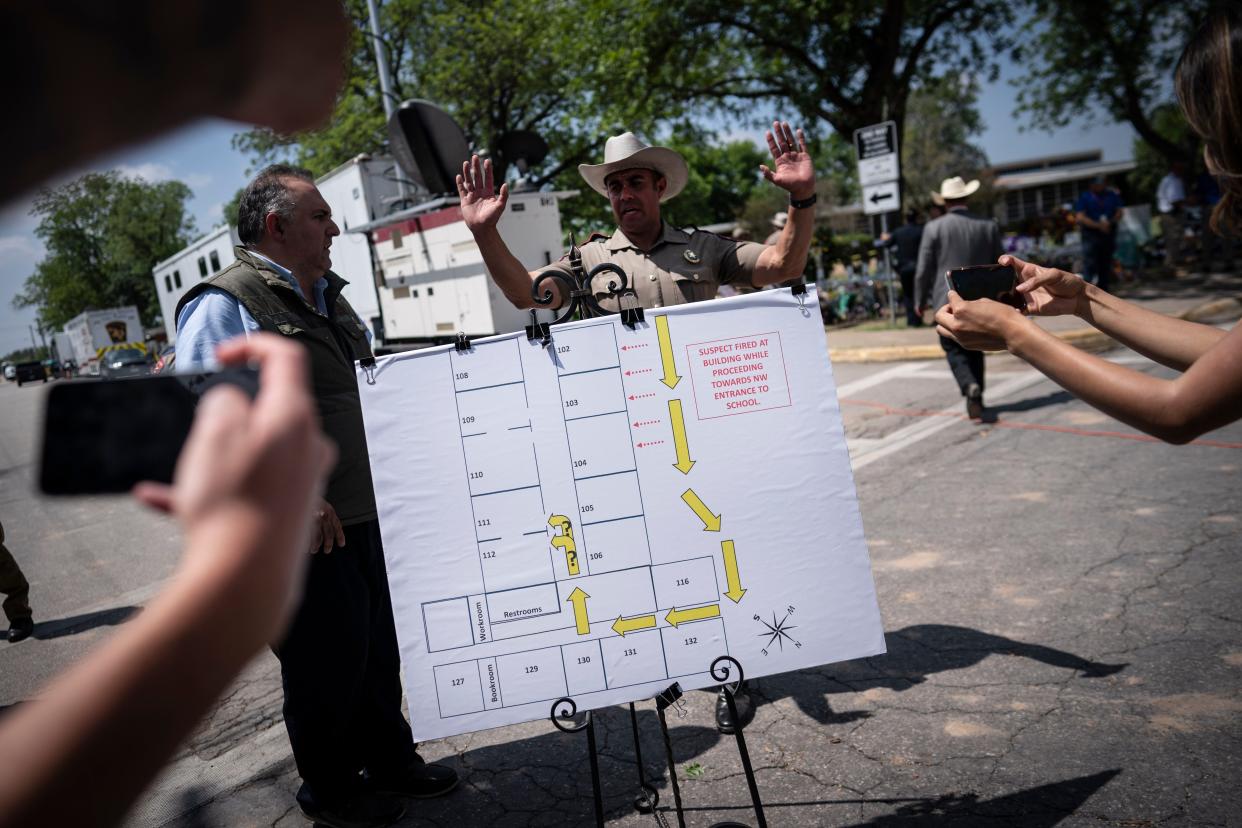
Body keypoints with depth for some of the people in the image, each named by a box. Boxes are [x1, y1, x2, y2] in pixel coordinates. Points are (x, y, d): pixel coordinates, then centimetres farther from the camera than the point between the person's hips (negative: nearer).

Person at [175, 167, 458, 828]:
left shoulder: (327, 297, 14)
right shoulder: (225, 304, -15)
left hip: (354, 516, 8)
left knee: (376, 645, 19)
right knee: (326, 662, 6)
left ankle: (389, 760, 40)